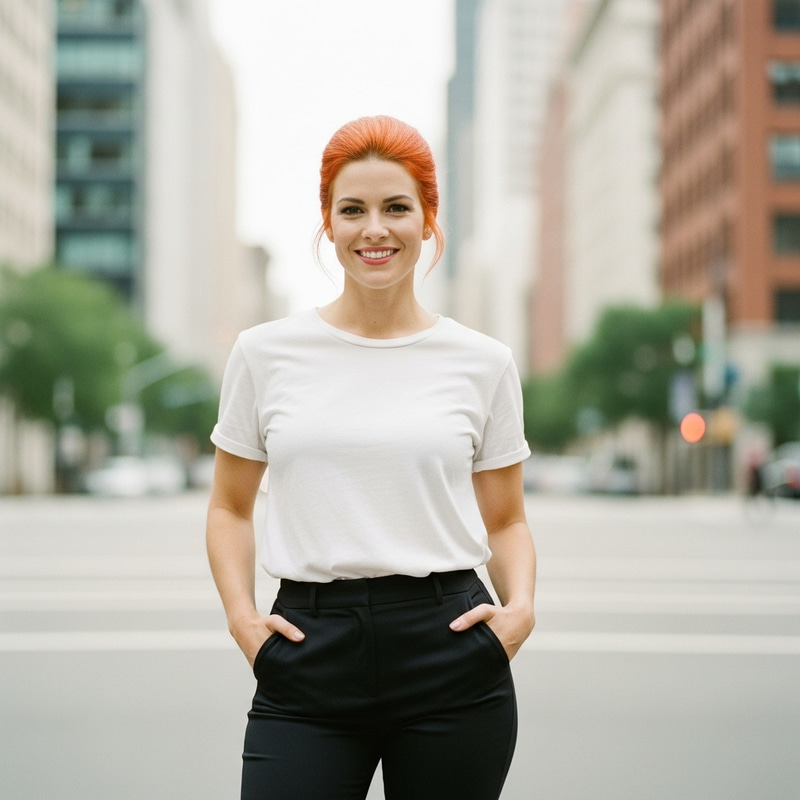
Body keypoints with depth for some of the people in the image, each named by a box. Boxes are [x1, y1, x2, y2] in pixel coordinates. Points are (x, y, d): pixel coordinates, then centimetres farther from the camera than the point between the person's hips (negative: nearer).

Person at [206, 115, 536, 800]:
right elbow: (231, 506, 14)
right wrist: (241, 615, -1)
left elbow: (506, 521, 13)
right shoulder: (266, 352, 5)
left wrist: (521, 605, -6)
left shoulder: (483, 363, 5)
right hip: (308, 658, 0)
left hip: (449, 659, 0)